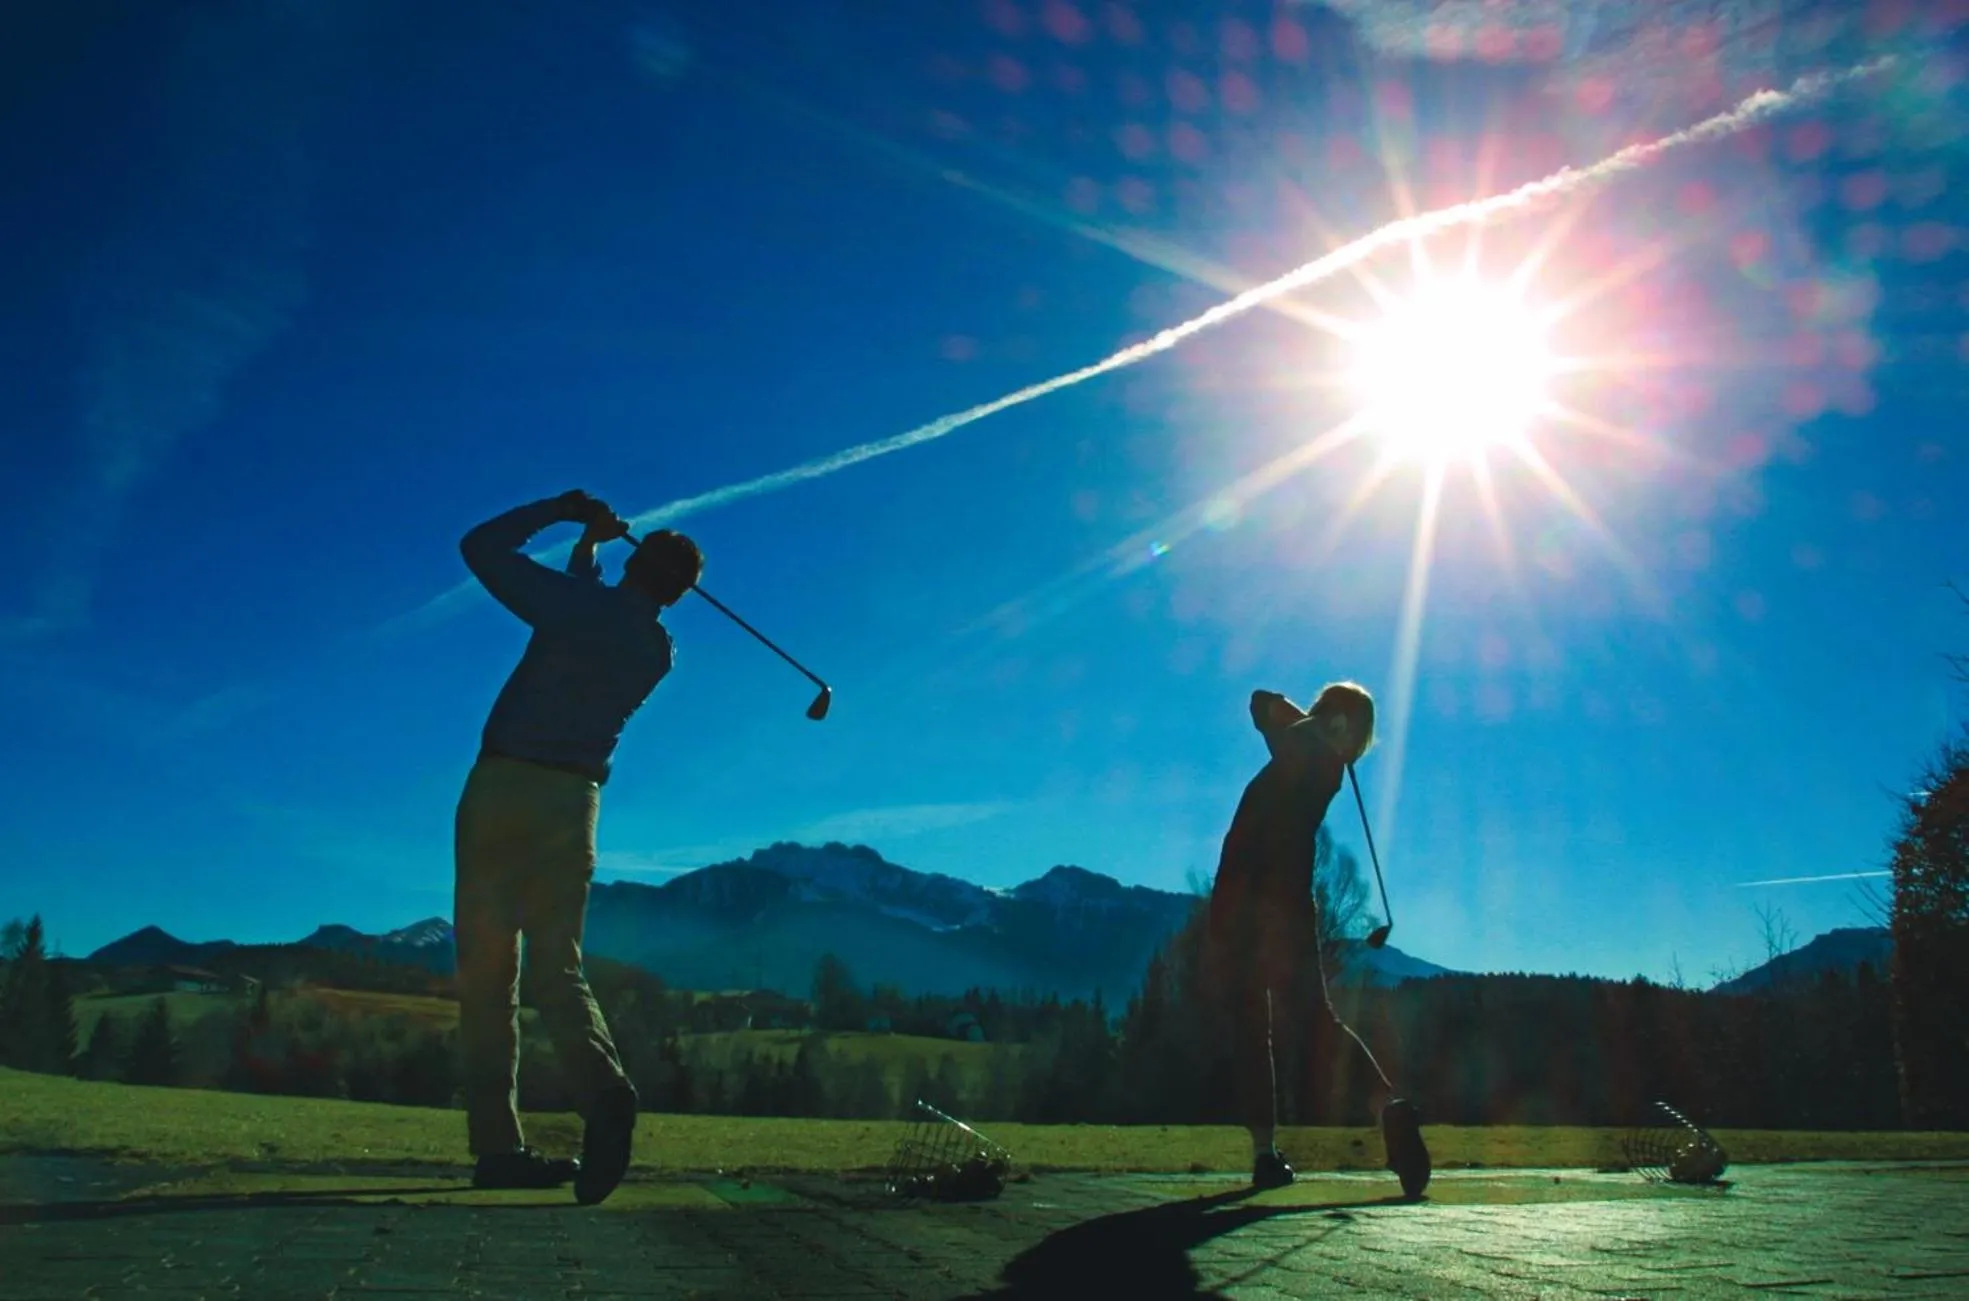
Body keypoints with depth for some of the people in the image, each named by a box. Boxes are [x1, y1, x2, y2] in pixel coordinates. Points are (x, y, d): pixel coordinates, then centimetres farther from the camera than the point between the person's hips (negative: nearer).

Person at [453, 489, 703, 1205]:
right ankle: (604, 1086, -23)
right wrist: (588, 547, 26)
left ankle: (497, 1145, -2)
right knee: (557, 967, 5)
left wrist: (559, 510, 13)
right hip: (572, 802, 3)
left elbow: (480, 547, 5)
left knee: (487, 970, 1)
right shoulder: (659, 652, 10)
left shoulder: (578, 603, -5)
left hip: (501, 788, -3)